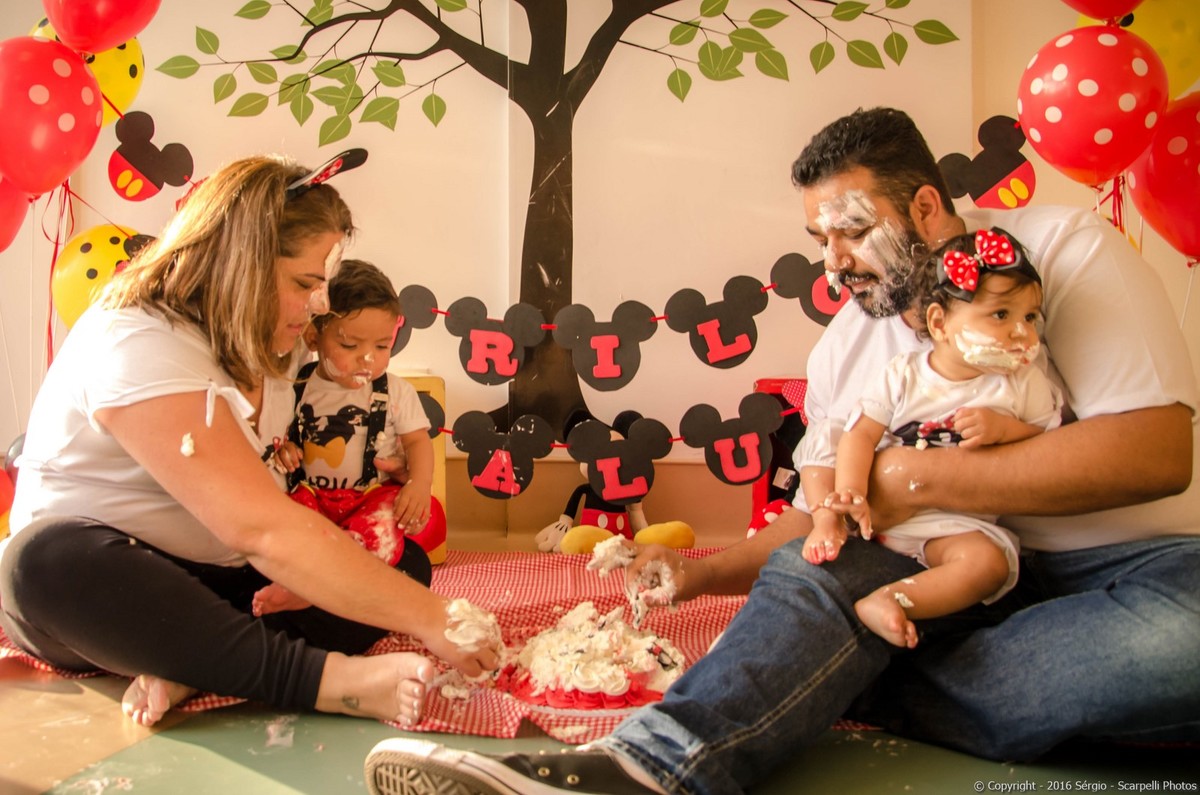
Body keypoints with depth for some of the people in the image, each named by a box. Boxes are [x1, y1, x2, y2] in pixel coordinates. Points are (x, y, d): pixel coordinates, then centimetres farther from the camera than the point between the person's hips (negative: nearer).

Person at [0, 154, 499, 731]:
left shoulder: (270, 348, 3)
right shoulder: (138, 346, -25)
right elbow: (263, 530, -34)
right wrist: (428, 619, -34)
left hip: (210, 578, 7)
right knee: (49, 558, -40)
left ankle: (187, 673, -27)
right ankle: (329, 677, -39)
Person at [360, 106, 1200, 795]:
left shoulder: (1063, 249, -8)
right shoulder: (843, 349, 6)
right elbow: (819, 522, 10)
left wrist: (919, 477, -22)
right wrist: (702, 571, -7)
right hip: (959, 572, 3)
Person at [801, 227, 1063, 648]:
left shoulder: (1025, 385, -3)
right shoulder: (902, 374, -6)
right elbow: (861, 432, -11)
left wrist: (1003, 428, -20)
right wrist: (848, 495, -25)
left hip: (957, 522, -1)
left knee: (988, 563, -32)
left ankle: (886, 601, -35)